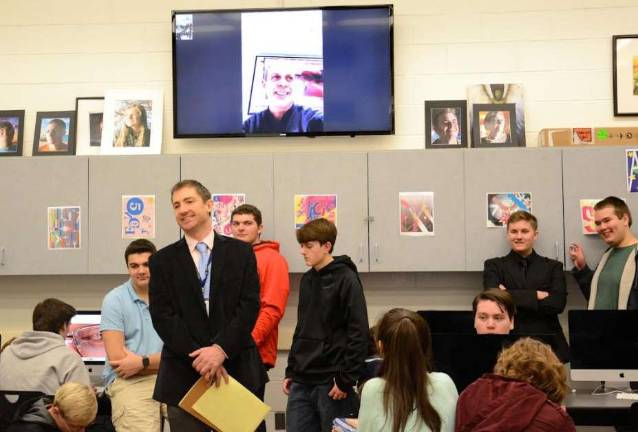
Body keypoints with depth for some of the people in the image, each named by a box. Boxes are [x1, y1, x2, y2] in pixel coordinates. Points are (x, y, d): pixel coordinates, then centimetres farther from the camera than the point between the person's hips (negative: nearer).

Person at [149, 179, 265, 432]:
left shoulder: (240, 252, 6)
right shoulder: (162, 261, 6)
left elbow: (249, 306, -2)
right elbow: (162, 316, -2)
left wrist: (222, 349, -14)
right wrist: (198, 356, -13)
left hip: (236, 368, 0)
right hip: (184, 373, 0)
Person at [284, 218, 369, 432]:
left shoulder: (346, 280, -9)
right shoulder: (307, 280, 13)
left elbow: (358, 334, -13)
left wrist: (345, 380, -15)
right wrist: (291, 371, 15)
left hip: (331, 382, -6)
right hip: (302, 382, 7)